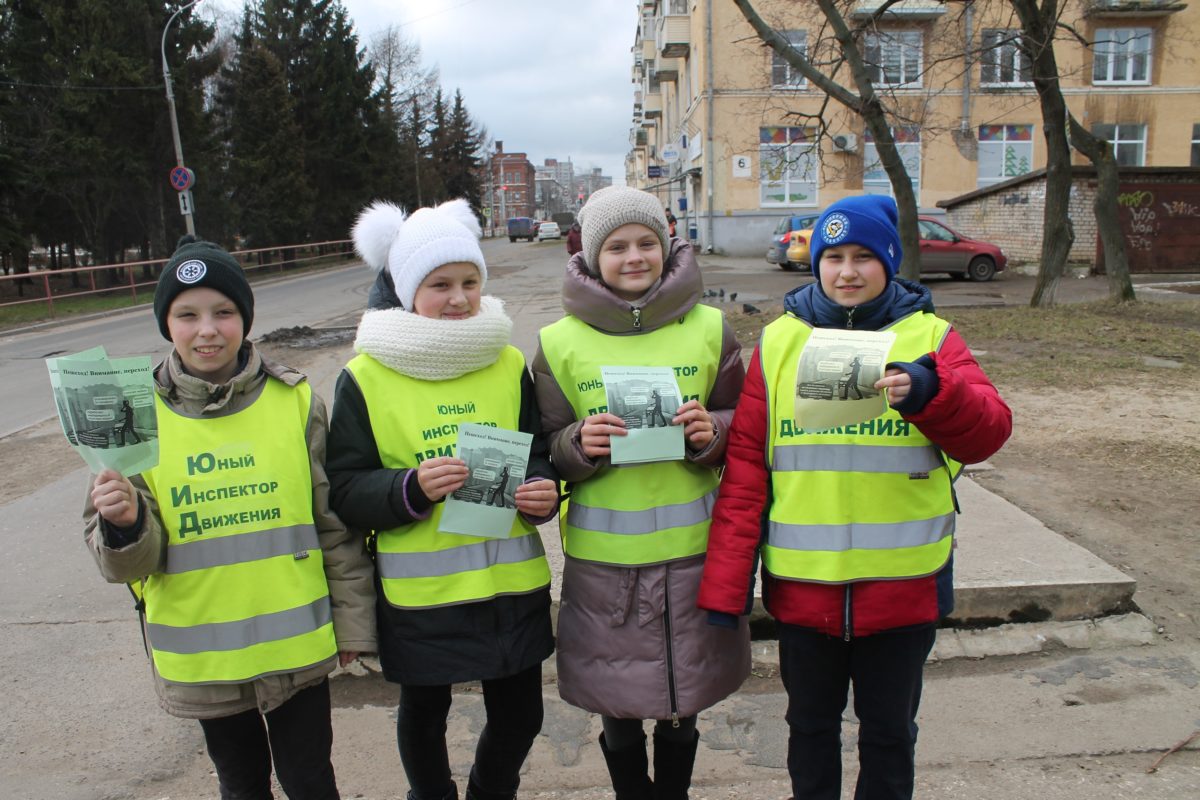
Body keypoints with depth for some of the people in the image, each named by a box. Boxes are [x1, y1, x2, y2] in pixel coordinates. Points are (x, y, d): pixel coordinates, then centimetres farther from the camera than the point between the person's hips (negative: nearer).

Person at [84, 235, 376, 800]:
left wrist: (351, 620, 2)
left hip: (296, 644, -1)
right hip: (201, 656, 1)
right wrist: (123, 525, -26)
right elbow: (129, 560, -4)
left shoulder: (295, 401, -7)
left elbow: (335, 523, -1)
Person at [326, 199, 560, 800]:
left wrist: (542, 490, -12)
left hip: (512, 585, 3)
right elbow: (346, 491, -6)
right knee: (423, 713, 19)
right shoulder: (366, 377, -6)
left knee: (519, 716, 15)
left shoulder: (509, 363, 3)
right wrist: (412, 489, -24)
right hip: (418, 592, -2)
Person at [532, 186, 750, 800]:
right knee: (619, 712, 14)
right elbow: (547, 453, 3)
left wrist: (711, 433, -15)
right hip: (603, 557, 0)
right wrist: (582, 444, -18)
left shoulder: (709, 329, 1)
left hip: (691, 549, 1)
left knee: (682, 708, 17)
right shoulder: (560, 342, -1)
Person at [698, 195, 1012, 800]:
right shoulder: (779, 342, 0)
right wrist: (724, 584, -7)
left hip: (903, 586, 0)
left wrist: (929, 392, -36)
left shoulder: (931, 337, -1)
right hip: (802, 585, 1)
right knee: (810, 725, 20)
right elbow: (744, 465, -4)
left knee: (890, 731, 18)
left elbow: (988, 431, -14)